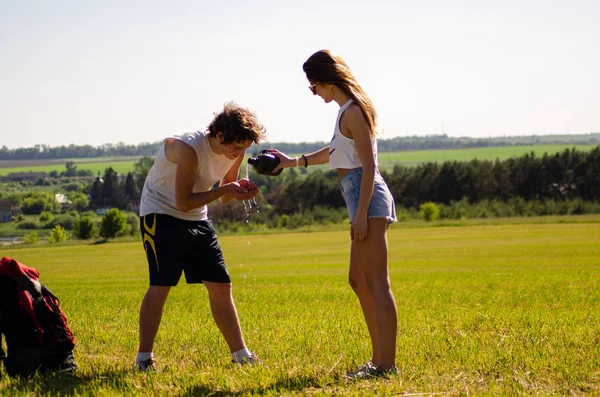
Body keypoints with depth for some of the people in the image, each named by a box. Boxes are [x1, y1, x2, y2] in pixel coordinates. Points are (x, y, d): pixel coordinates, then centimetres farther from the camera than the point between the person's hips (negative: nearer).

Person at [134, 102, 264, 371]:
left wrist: (239, 191, -14)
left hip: (197, 219, 7)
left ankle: (241, 355, 8)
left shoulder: (235, 152, -4)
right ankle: (144, 359, -6)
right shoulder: (189, 148, -26)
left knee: (220, 286, 1)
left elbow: (224, 198, 9)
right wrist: (225, 189, -28)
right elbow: (183, 203, -25)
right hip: (161, 214, -7)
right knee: (161, 285, -15)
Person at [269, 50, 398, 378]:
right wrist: (293, 162, 36)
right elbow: (335, 152, 33)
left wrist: (361, 214, -20)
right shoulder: (349, 110, 18)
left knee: (376, 283, -10)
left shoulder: (353, 112, -12)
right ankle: (379, 359, 19)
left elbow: (369, 166, -17)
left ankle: (386, 365, -10)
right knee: (359, 281, 14)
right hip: (361, 198, 10)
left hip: (367, 197, -10)